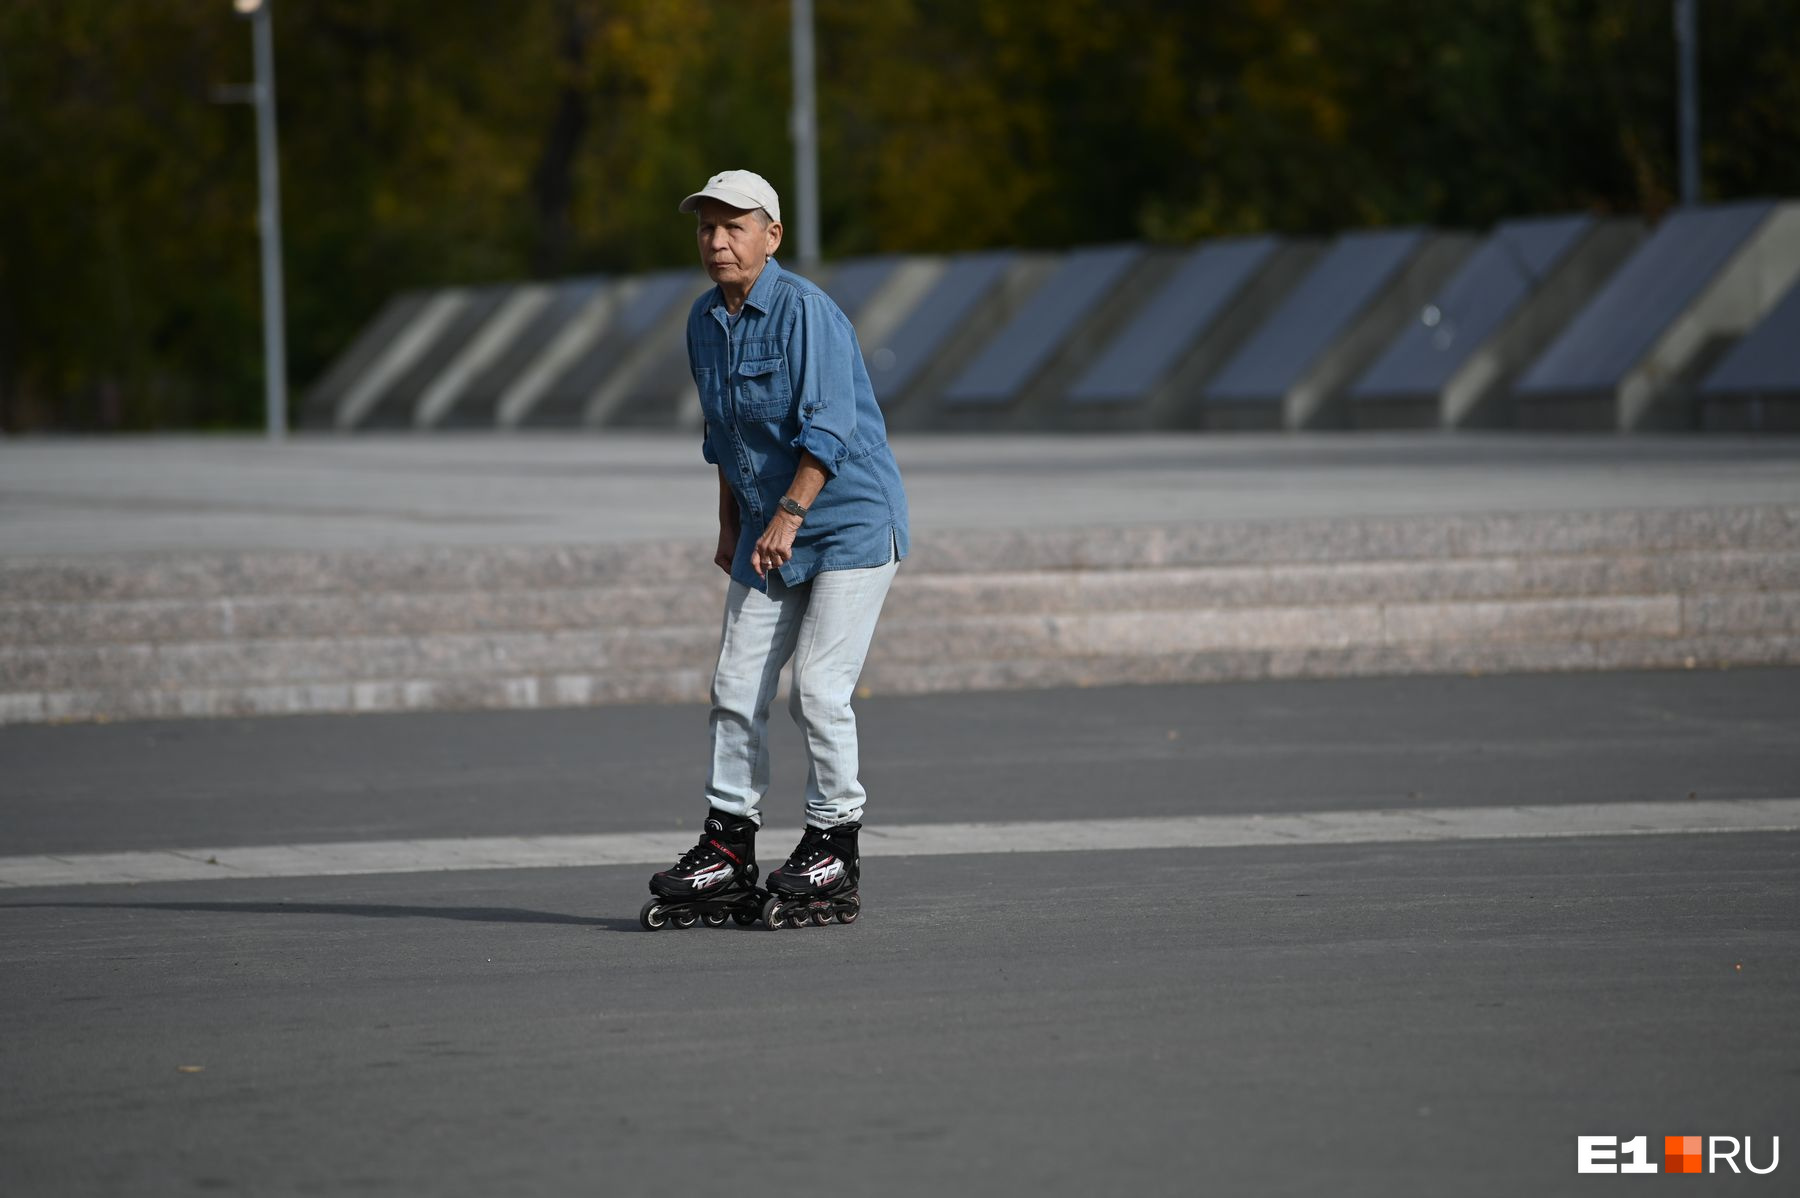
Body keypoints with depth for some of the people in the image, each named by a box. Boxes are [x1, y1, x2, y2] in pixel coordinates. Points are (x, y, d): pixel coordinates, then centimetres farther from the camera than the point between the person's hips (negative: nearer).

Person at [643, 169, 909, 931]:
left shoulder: (805, 310, -16)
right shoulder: (705, 321, 9)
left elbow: (829, 425, -23)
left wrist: (789, 515, -28)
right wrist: (731, 524, 19)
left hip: (850, 522, -8)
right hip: (767, 537, 8)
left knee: (818, 688, -11)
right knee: (736, 689, 3)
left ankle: (832, 851, 0)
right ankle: (727, 851, 7)